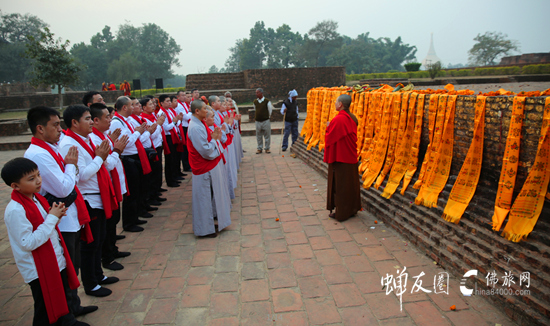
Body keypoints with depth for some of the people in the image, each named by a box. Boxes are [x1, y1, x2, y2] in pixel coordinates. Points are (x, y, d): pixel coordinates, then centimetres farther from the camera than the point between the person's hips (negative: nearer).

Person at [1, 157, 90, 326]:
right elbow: (28, 243, -27)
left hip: (57, 261, 9)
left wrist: (56, 214, -7)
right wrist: (52, 217, -25)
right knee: (46, 311, 11)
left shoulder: (36, 198, 2)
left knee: (64, 297, 26)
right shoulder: (15, 210, -25)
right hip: (39, 270, -8)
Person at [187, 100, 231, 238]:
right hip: (204, 169, -10)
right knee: (204, 199, 2)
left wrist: (215, 137, -2)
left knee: (213, 195, 20)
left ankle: (211, 222, 35)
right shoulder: (195, 128, -24)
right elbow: (206, 151, -26)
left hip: (211, 166, 10)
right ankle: (205, 229, 15)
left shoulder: (200, 124, 7)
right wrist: (214, 139, -12)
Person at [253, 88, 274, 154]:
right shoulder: (255, 101, 4)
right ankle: (260, 148, 19)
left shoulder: (267, 101, -8)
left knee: (267, 135, 4)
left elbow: (270, 110, 3)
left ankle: (267, 148, 16)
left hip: (266, 120, -3)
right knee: (258, 136, 8)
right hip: (258, 121, 3)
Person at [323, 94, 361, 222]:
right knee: (350, 183, 17)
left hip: (339, 158, -8)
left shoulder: (338, 120, -22)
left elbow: (329, 138, -17)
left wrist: (328, 127, 1)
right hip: (351, 156, 8)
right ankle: (352, 209, 29)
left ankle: (340, 213, 12)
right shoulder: (352, 118, 5)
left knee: (339, 184, 3)